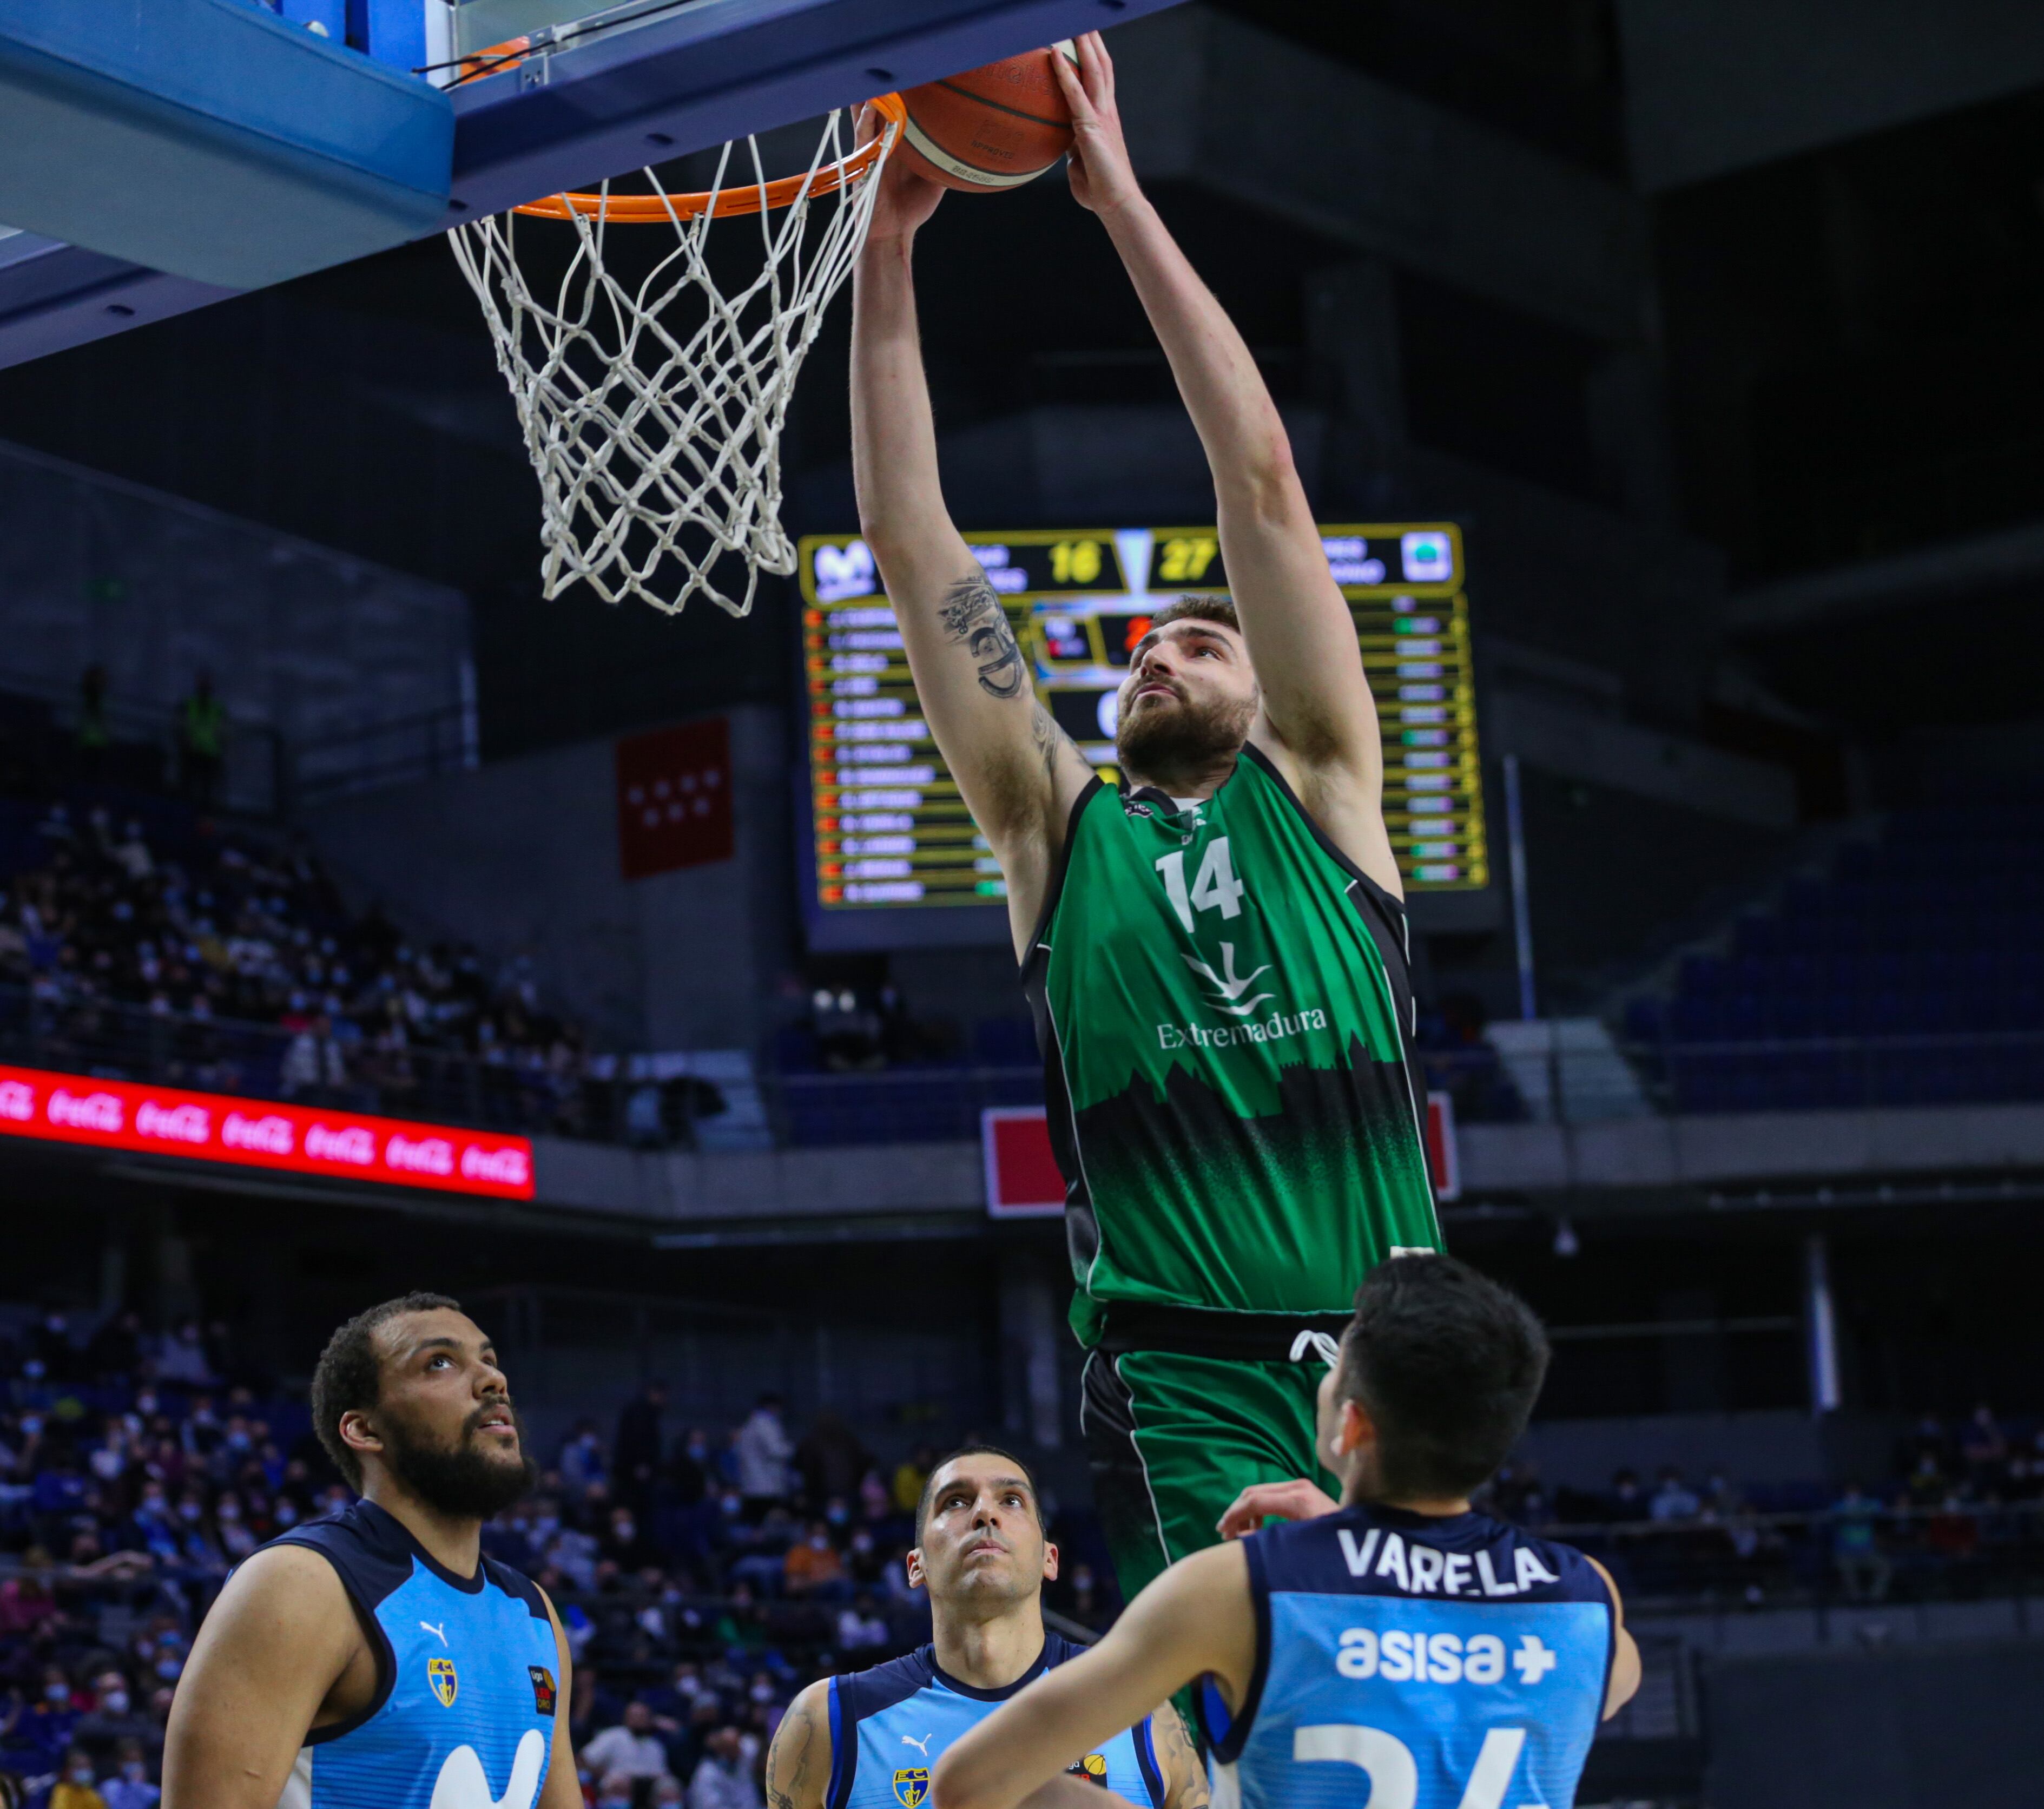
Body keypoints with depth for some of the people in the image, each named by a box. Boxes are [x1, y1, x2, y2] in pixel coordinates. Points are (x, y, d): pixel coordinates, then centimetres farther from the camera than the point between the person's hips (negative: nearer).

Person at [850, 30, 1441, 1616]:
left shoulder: (1318, 787, 15)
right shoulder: (1058, 823, 17)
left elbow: (1262, 475, 9)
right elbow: (910, 537, 14)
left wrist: (1121, 199, 9)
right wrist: (887, 249, 10)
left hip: (1389, 1364, 1)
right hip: (1185, 1388, 0)